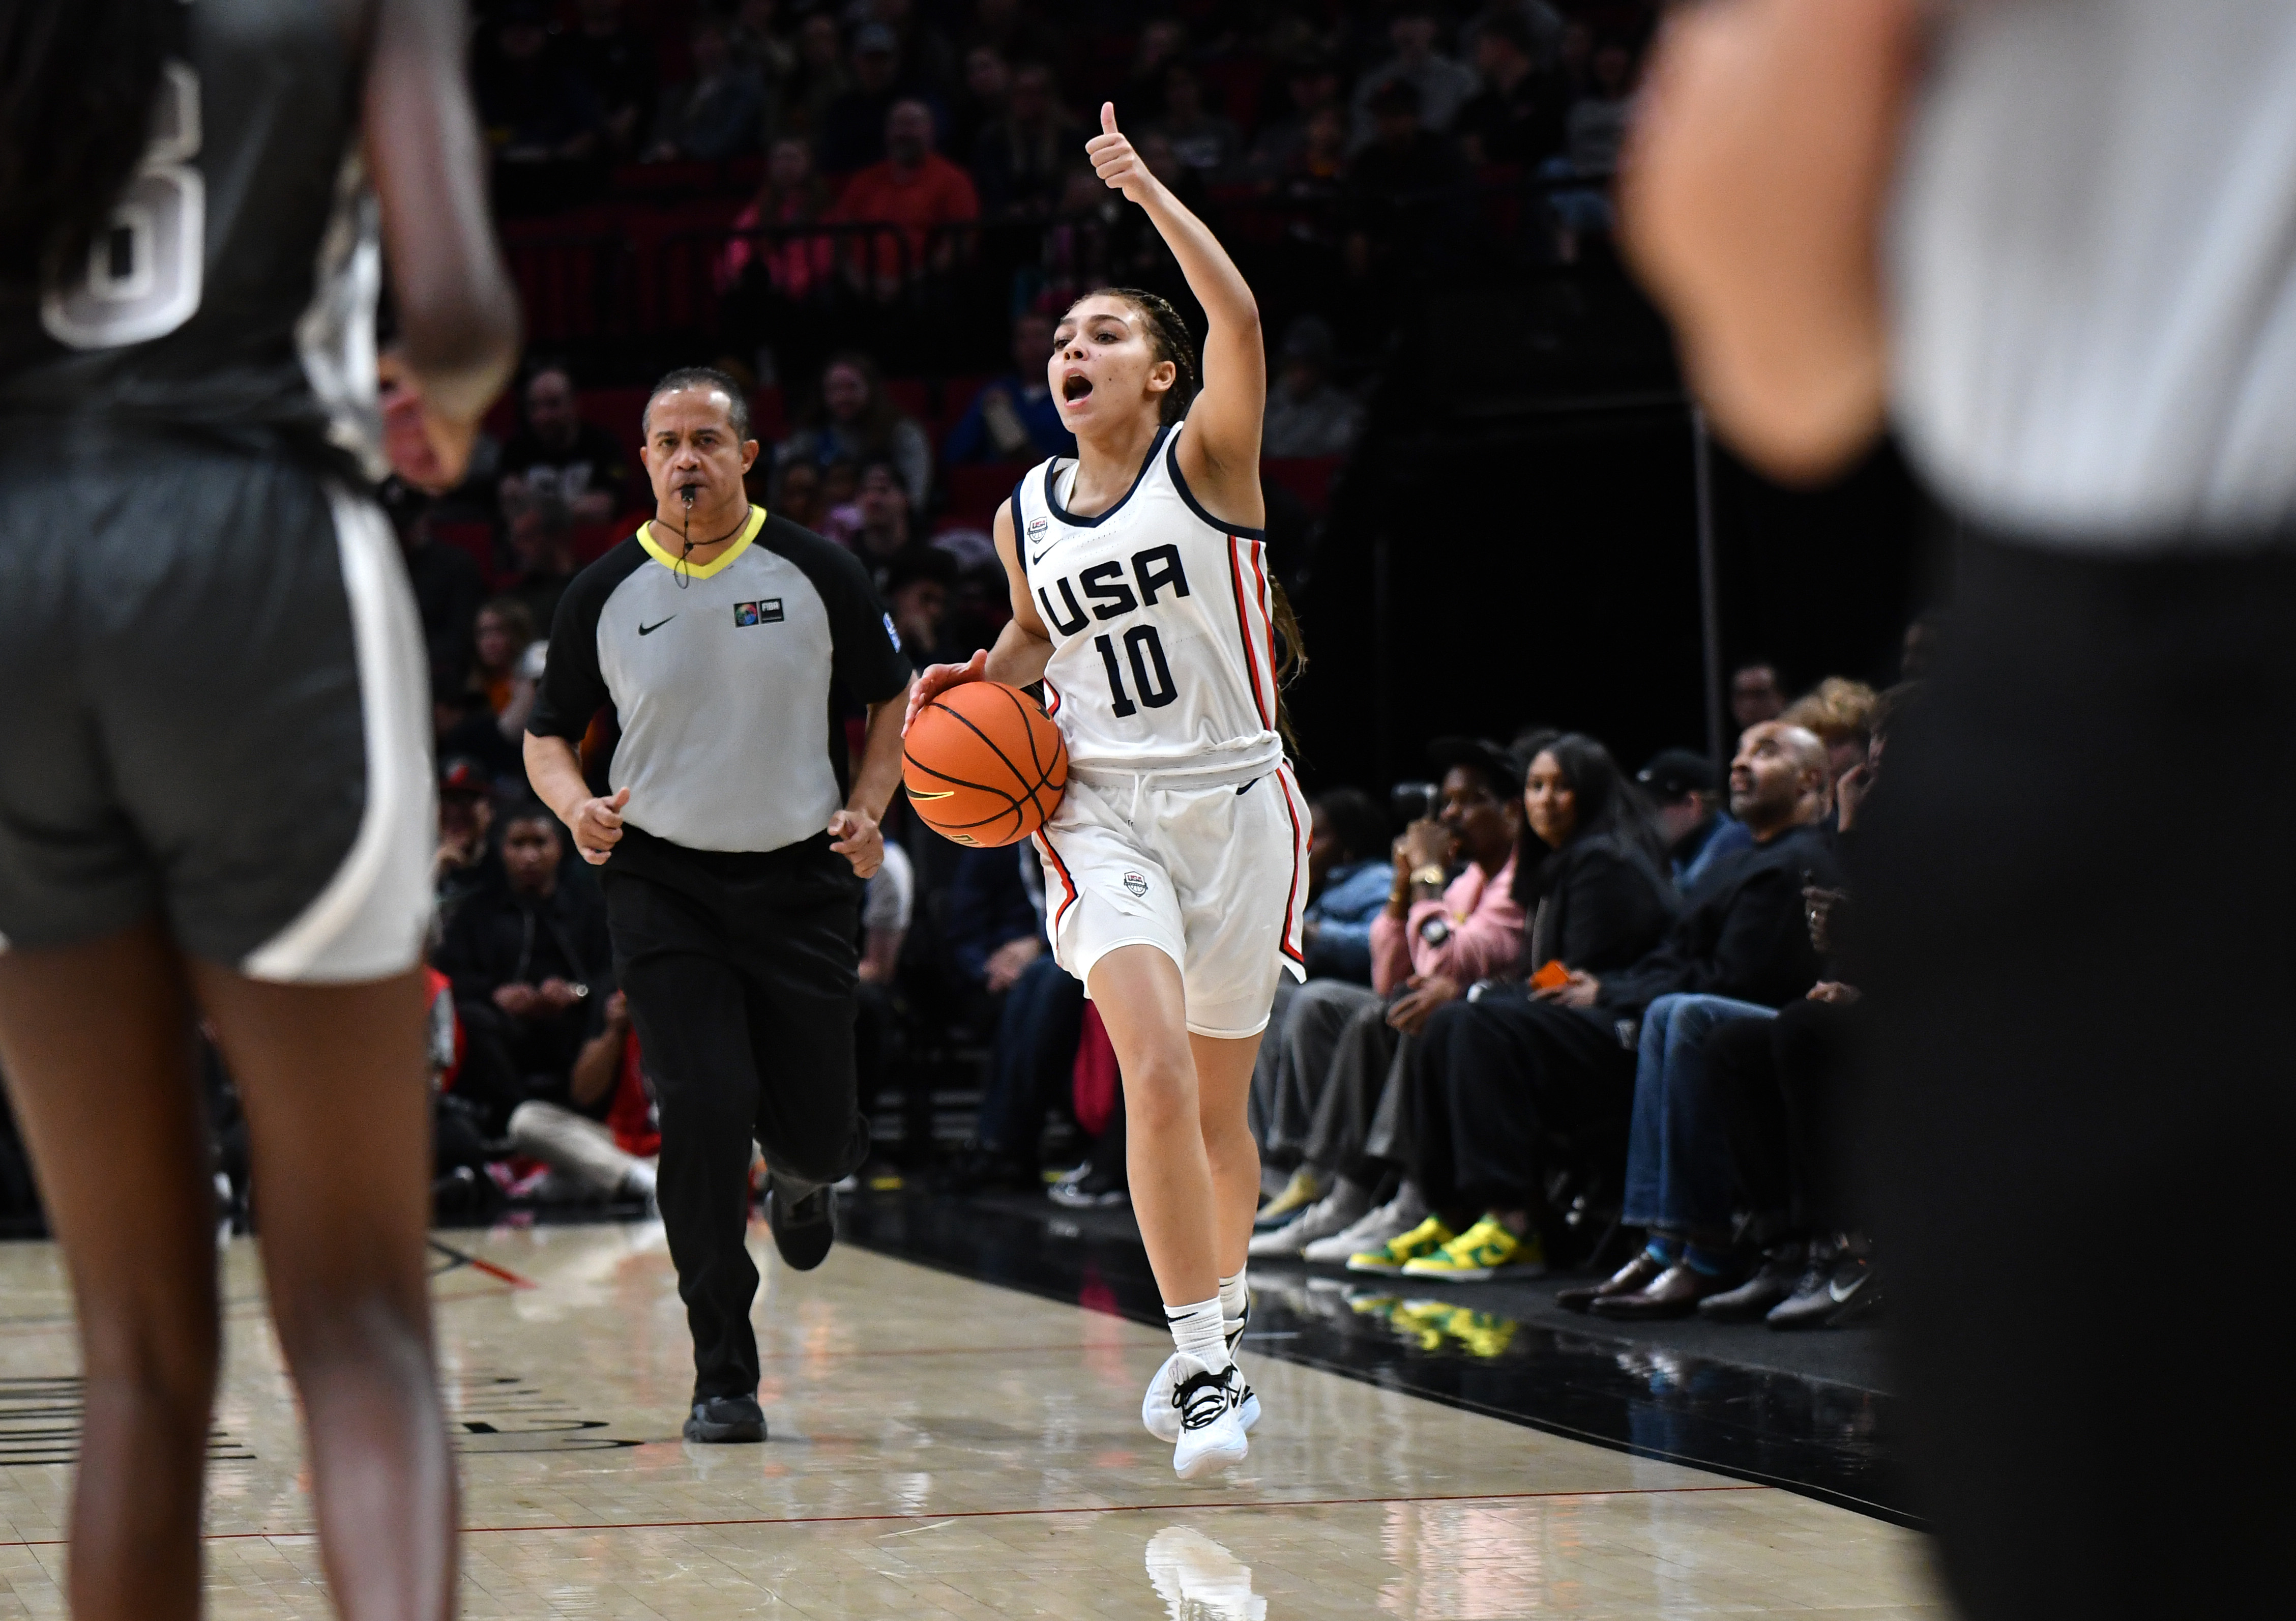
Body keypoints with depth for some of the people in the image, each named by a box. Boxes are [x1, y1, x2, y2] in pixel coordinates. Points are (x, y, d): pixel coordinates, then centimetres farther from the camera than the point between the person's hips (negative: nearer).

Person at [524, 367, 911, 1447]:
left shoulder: (815, 575, -1)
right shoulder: (604, 596, 1)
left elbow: (891, 700, 8)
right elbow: (548, 736, 9)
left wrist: (867, 809, -8)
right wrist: (576, 805, -13)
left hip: (800, 878, 0)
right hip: (662, 881, 0)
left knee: (814, 1130, 1)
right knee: (705, 1114, -14)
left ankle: (802, 1175, 43)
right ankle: (723, 1377, -4)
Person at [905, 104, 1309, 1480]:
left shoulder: (1207, 463, -5)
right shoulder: (1027, 515, 8)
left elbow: (1241, 323, -23)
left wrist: (1149, 191, -24)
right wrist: (983, 677, 6)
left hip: (1236, 804, -2)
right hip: (1101, 812, 2)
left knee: (1218, 1103, 8)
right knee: (1156, 1072, -19)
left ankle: (1222, 1328, 31)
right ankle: (1201, 1363, -15)